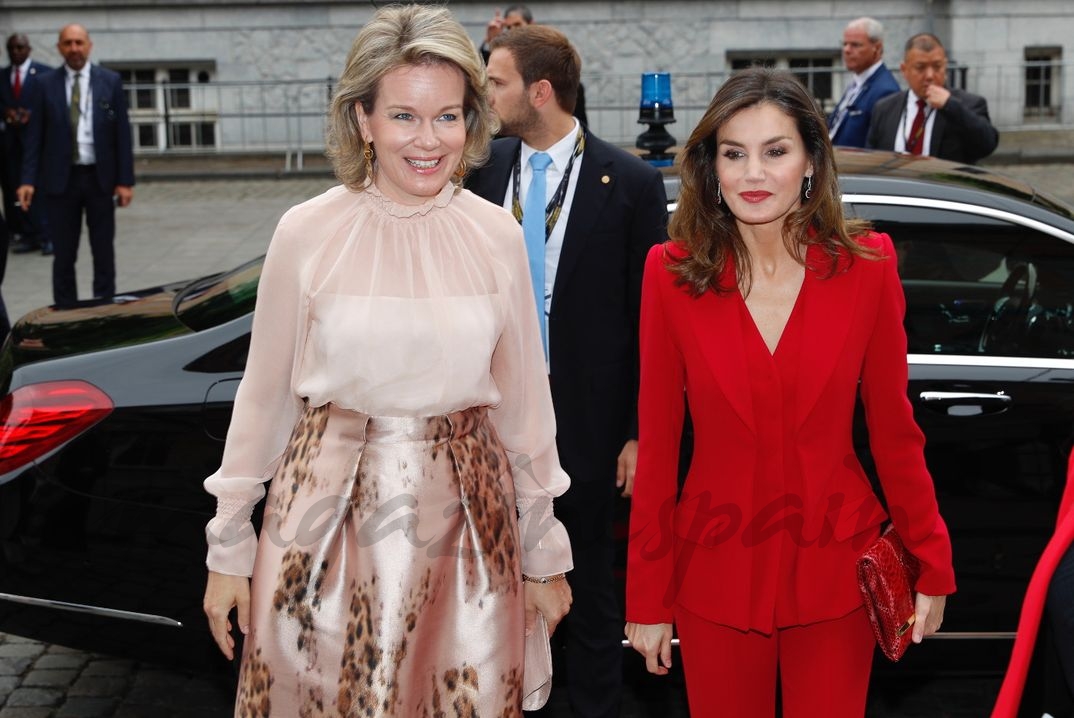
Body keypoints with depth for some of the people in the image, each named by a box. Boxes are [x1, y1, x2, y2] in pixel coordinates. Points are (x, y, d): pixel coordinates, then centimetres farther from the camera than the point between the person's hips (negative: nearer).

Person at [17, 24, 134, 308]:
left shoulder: (110, 81, 2)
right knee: (63, 255, 4)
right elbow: (34, 136, 2)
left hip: (100, 178, 0)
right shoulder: (46, 84, 2)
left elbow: (122, 133, 1)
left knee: (104, 252, 7)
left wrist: (125, 180, -5)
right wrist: (28, 180, -6)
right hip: (60, 178, 0)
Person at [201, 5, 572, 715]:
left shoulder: (497, 236, -1)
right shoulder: (307, 233, -6)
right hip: (327, 519, -1)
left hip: (465, 518, 1)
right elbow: (264, 395, 2)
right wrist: (228, 548, 5)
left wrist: (544, 555, 11)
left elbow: (524, 399, 6)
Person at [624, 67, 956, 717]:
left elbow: (894, 428, 0)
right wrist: (647, 598, -2)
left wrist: (933, 567, 0)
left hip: (835, 570, 0)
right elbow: (658, 443, -4)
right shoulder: (672, 274, -8)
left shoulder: (867, 265, -7)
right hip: (715, 573, 0)